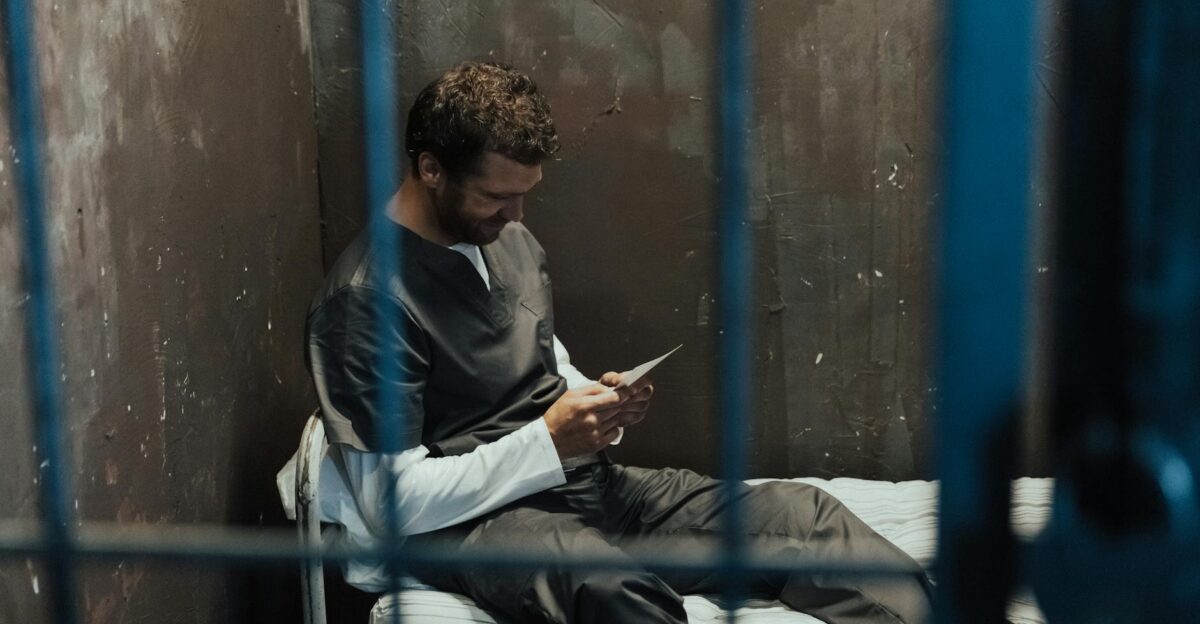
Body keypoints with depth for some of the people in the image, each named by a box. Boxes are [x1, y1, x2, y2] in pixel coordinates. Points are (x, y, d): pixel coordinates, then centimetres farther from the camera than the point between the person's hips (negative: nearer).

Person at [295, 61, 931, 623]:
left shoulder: (513, 243, 12)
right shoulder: (366, 296, -12)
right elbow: (392, 502, -14)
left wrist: (598, 403, 4)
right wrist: (549, 442, -18)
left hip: (577, 478, 8)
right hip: (467, 521, -8)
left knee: (800, 513, -11)